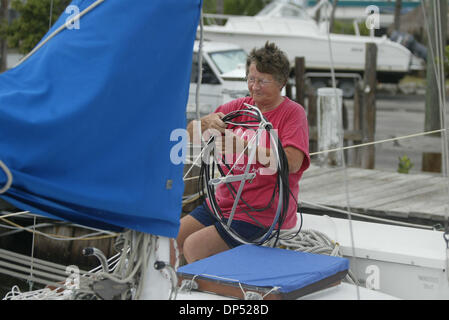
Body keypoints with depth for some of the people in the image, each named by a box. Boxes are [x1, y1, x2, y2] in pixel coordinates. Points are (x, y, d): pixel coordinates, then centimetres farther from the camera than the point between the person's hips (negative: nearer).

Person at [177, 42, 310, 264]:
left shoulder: (292, 112, -7)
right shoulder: (240, 106, 9)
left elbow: (293, 163, -22)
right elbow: (190, 133, 4)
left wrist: (244, 147, -30)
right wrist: (208, 122, -20)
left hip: (263, 213, -7)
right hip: (223, 202, 7)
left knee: (193, 246, -19)